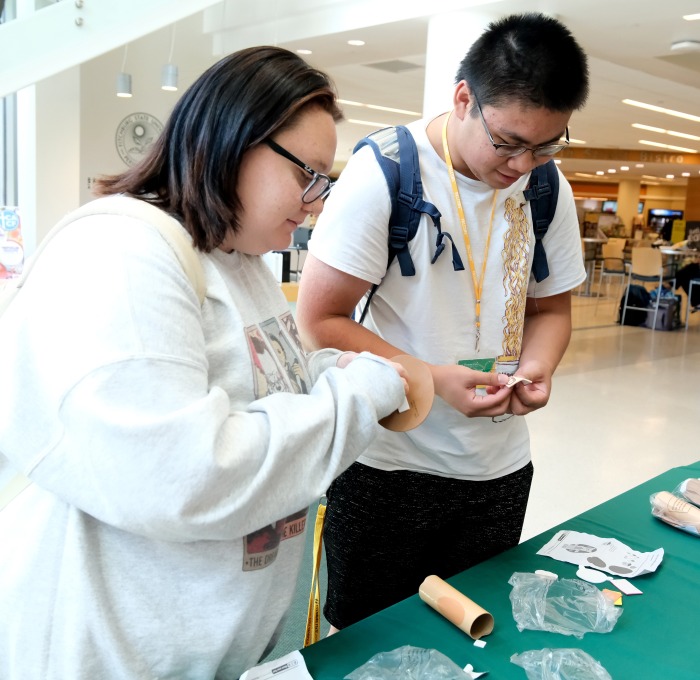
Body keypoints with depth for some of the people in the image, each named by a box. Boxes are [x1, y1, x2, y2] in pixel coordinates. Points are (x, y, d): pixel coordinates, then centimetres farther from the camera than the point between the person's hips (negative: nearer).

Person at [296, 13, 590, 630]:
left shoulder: (548, 189, 0)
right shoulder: (383, 174, -15)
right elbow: (318, 323, -14)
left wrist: (537, 366, -11)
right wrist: (432, 380, -25)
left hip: (499, 468, 5)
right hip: (387, 464, -4)